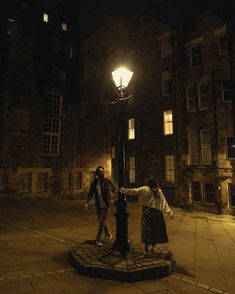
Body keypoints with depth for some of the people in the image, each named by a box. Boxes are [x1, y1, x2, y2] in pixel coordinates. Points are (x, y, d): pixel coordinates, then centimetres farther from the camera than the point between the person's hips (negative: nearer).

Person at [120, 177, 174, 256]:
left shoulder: (145, 189, -4)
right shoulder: (159, 191, 1)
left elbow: (134, 191, -8)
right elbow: (164, 203, -4)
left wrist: (123, 190, -1)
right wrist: (170, 212, -5)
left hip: (147, 212, -2)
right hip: (157, 213, 2)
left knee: (146, 231, 5)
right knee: (155, 230, 15)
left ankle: (146, 250, 8)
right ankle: (153, 247, 25)